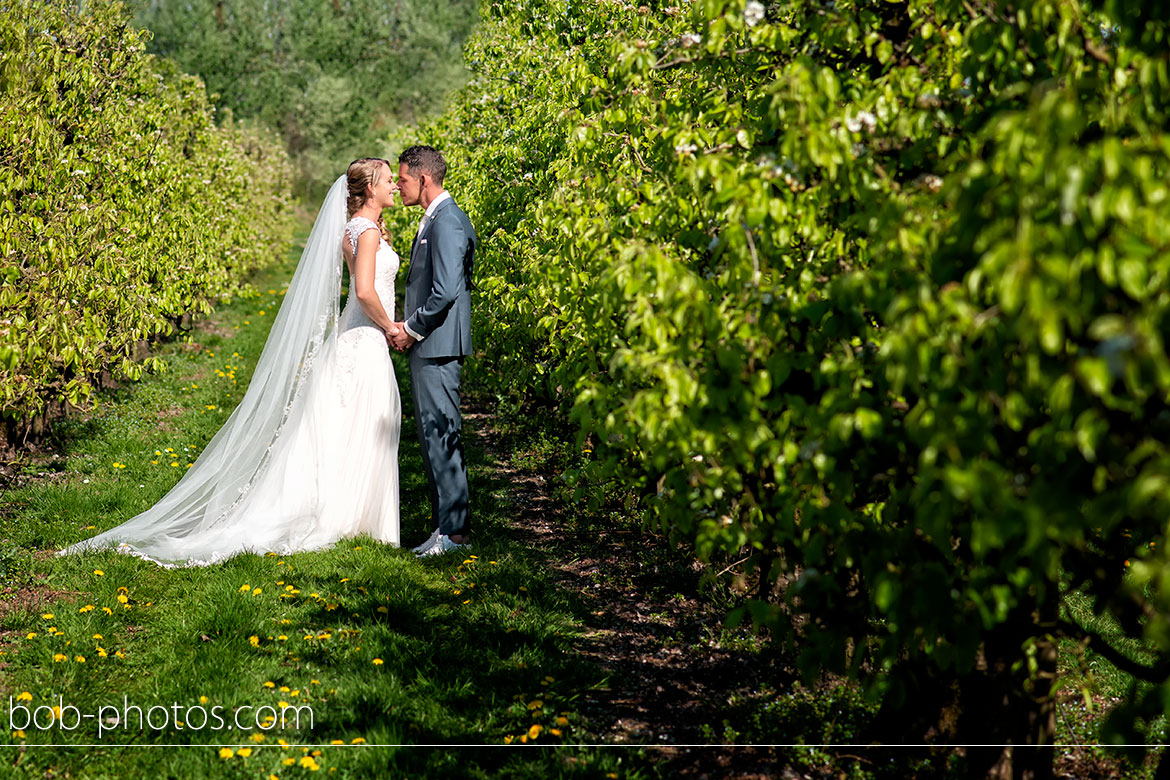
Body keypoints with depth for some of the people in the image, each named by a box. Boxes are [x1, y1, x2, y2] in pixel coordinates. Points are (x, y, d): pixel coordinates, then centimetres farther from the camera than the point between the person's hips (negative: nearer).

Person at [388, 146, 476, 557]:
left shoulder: (447, 221, -15)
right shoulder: (434, 219, 18)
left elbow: (446, 291, -22)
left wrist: (412, 330, -12)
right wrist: (406, 327, 11)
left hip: (437, 345, -11)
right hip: (427, 345, 11)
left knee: (441, 435, -8)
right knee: (433, 435, 12)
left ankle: (454, 530, -4)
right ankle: (449, 523, 18)